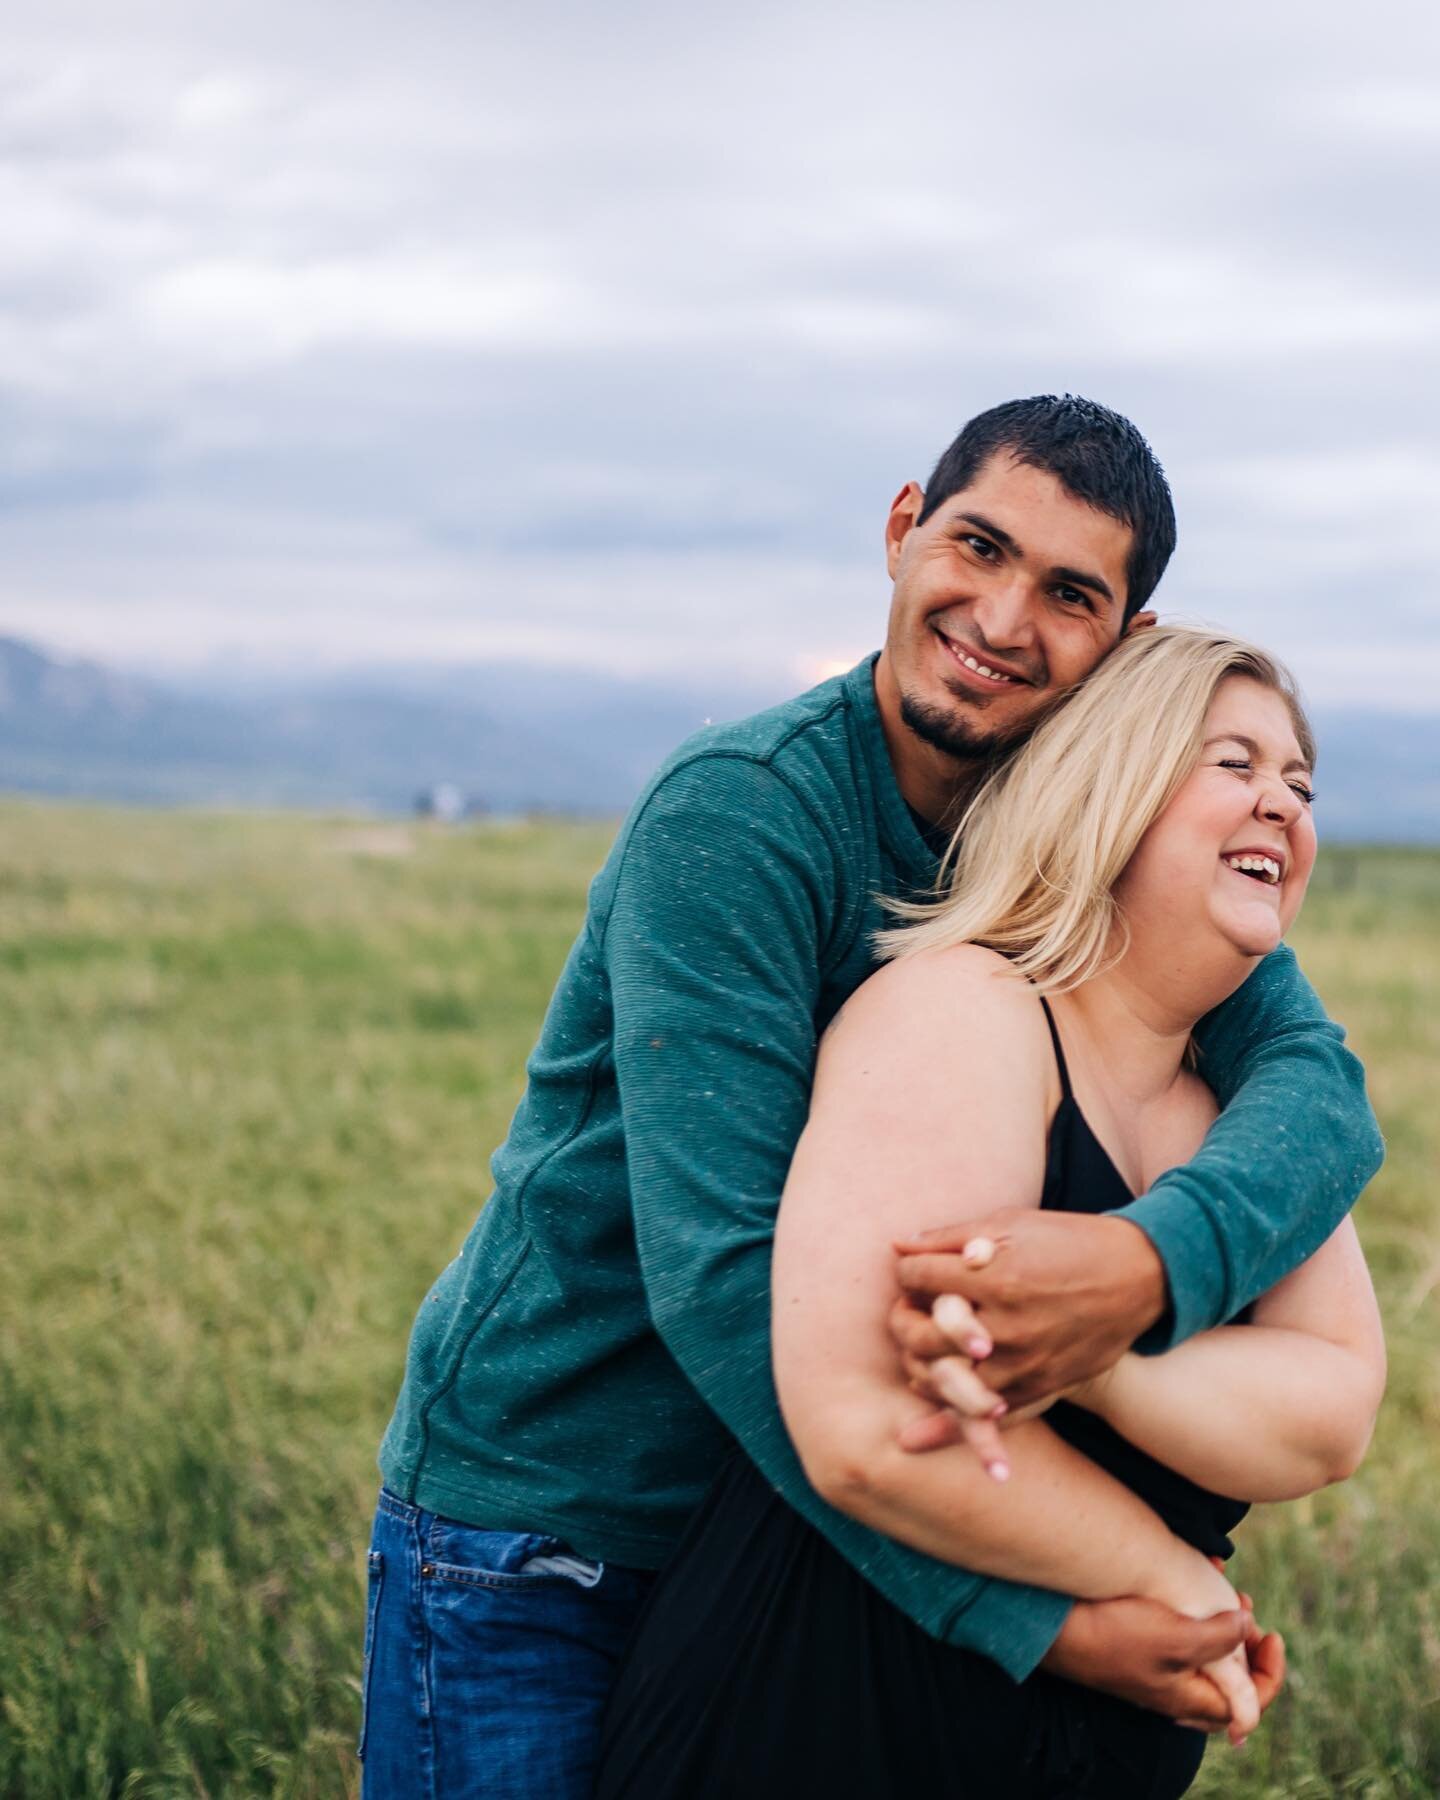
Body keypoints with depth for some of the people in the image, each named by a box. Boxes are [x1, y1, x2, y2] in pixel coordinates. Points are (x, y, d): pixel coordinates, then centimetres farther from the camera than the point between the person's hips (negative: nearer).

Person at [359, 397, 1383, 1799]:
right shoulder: (736, 813, -22)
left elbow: (1320, 1077, -14)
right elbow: (721, 1272, -29)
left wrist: (1155, 1261, -38)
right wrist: (1025, 1616, -32)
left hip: (799, 1528, 5)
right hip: (533, 1525, -5)